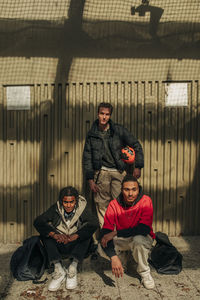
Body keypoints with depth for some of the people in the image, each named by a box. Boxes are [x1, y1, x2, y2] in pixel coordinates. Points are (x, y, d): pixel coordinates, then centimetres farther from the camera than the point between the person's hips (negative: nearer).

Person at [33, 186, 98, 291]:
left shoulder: (82, 209, -11)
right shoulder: (56, 208, -8)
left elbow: (95, 223, -27)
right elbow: (37, 221, -19)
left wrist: (75, 236, -38)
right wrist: (54, 234, -35)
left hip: (76, 246, -1)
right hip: (58, 247, 2)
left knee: (88, 233, -25)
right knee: (45, 232, -20)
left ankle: (73, 266, -26)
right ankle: (58, 268, -25)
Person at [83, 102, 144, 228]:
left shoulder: (119, 130, -1)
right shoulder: (92, 134, 4)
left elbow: (136, 146, 5)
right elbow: (87, 158, 7)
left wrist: (138, 166, -2)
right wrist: (90, 180, 2)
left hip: (119, 172, -1)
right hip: (101, 172, 1)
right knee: (102, 204, 5)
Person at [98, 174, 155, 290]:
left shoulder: (146, 201, -22)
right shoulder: (114, 204, -17)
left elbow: (144, 229, -32)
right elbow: (106, 231, -20)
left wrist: (115, 233, -34)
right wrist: (114, 257, -35)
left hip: (143, 238, -2)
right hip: (121, 240, 3)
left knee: (138, 240, -37)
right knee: (102, 249, -22)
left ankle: (145, 272, -8)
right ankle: (122, 259, 12)